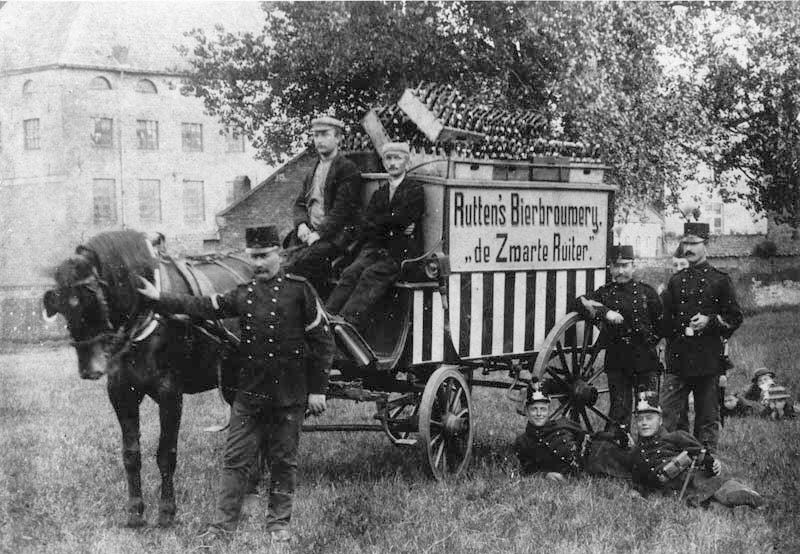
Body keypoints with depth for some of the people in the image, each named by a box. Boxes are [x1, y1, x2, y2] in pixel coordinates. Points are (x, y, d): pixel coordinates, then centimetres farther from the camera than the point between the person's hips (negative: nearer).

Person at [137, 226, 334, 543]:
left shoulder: (299, 290, -5)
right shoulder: (243, 293, 7)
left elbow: (322, 342, -4)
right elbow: (203, 307, 8)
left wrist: (317, 389, -6)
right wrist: (158, 298, 2)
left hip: (289, 395, -3)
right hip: (248, 392, 3)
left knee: (283, 460, 9)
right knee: (236, 459, 5)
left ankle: (279, 522, 22)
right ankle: (222, 523, 12)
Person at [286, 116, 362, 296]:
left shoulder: (348, 170, -3)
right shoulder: (312, 172, 23)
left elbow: (342, 209, -11)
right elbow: (299, 204, 20)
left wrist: (319, 233, -18)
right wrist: (302, 224, -2)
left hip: (335, 235, -7)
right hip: (309, 232, 7)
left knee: (298, 263, -30)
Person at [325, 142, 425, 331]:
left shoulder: (415, 190, 6)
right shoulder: (379, 192, 22)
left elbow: (401, 218, -9)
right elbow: (365, 231, 10)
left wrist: (377, 223, 5)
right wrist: (391, 228, -5)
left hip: (403, 252, -4)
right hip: (376, 249, 4)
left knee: (371, 275, -29)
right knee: (350, 273, -22)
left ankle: (347, 324, -43)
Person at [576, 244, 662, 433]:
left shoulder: (646, 292, 7)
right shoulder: (605, 292, 9)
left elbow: (661, 324, 12)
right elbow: (581, 301, -7)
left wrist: (649, 343, 2)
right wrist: (605, 313, -20)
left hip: (645, 361, 0)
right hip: (617, 362, 1)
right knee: (619, 410, 1)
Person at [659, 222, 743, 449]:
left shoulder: (719, 280, 1)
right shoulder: (675, 281, 12)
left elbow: (735, 318, 2)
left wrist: (710, 321, -13)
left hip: (708, 360, -3)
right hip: (678, 359, 3)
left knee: (707, 417, 4)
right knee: (669, 414, -1)